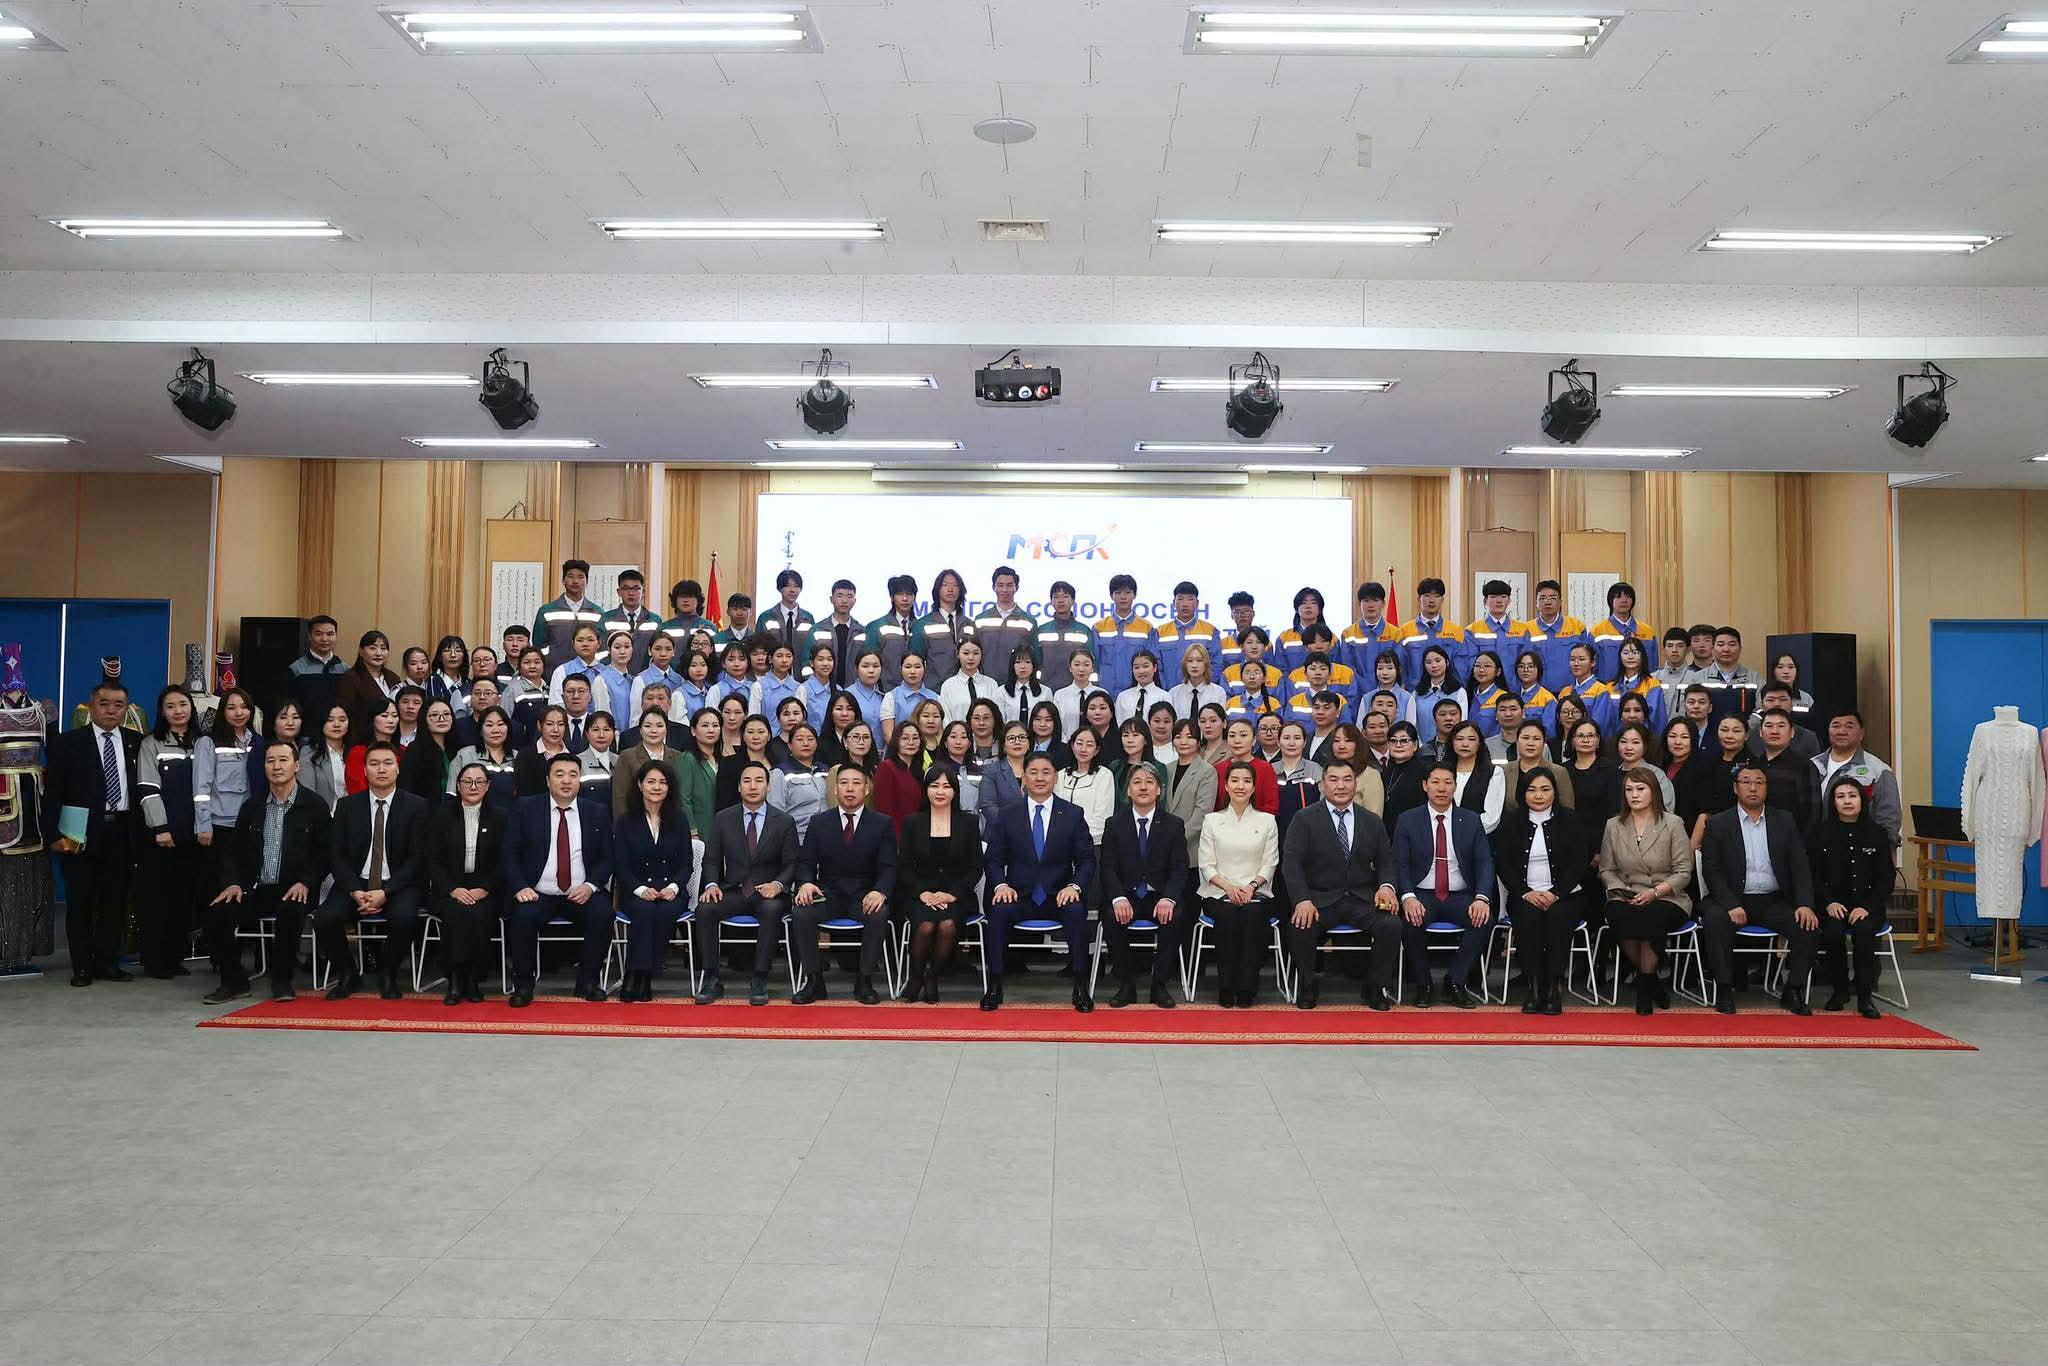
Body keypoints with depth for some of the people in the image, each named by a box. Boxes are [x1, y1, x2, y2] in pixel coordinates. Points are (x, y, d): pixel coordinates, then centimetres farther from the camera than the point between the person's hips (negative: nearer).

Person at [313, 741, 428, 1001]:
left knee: (405, 918, -34)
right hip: (355, 884, 2)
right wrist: (355, 892, -13)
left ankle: (387, 975, -5)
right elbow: (337, 855, 3)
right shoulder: (348, 806, 8)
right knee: (324, 918, -25)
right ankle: (347, 975, 1)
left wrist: (385, 893, -16)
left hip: (398, 885, -2)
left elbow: (416, 858, -5)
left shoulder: (415, 807, 0)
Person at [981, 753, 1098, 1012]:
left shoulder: (1073, 814, 5)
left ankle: (1081, 987, -24)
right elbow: (995, 859, 7)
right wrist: (1001, 885, -13)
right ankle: (994, 985, -20)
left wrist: (1075, 886, -15)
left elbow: (1087, 860, 3)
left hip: (1059, 896, 0)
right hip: (1019, 895, 1)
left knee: (1076, 911, -32)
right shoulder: (1007, 815, 7)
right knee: (999, 911, -31)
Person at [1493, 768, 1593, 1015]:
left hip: (1565, 894, -1)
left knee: (1558, 917, -32)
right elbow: (1502, 864, 4)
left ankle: (1554, 987, -28)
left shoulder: (1570, 821, 8)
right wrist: (1526, 893, -12)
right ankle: (1534, 987, -29)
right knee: (1528, 917, -31)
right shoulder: (1511, 823, 11)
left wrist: (1555, 893, -13)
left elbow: (1580, 862, 0)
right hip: (1525, 895, 1)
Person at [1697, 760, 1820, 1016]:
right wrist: (1731, 905, -20)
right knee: (1715, 920, -33)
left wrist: (1805, 904, -11)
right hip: (1732, 899, -2)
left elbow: (1800, 867, 6)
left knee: (1809, 926, -23)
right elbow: (1711, 871, -4)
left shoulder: (1785, 821, 11)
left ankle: (1793, 991, -6)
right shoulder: (1718, 824, 3)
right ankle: (1724, 990, -21)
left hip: (1774, 901, 3)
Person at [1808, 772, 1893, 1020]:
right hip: (1832, 905, 0)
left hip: (1867, 906, 0)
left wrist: (1867, 907, -11)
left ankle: (1864, 996, -21)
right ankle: (1839, 990, -9)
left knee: (1862, 931, -33)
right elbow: (1813, 874, 4)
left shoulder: (1877, 834, 7)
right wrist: (1828, 903, -12)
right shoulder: (1821, 832, 7)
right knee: (1833, 932, -31)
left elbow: (1886, 879, 5)